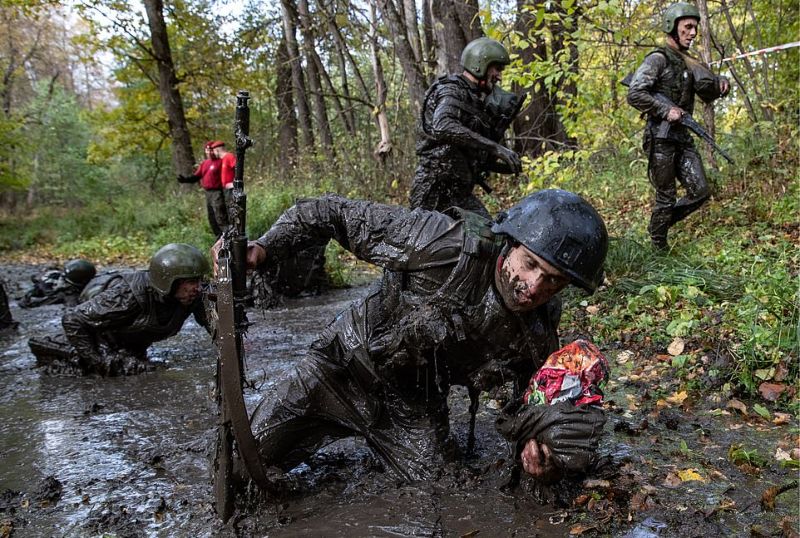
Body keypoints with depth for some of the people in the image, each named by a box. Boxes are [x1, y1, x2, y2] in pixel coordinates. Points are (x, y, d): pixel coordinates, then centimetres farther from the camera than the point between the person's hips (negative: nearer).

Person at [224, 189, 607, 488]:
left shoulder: (539, 334, -16)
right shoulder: (446, 245, -31)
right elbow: (338, 214, -24)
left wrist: (534, 439, -16)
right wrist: (266, 245, -33)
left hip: (412, 403, 3)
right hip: (343, 366, -3)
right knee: (255, 454, 0)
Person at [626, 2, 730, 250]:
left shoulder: (688, 62, 16)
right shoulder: (658, 59, -7)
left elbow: (709, 94, 19)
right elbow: (634, 95, -17)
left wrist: (720, 83, -2)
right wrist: (666, 111, -18)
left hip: (683, 136, 7)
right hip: (660, 138, -7)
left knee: (700, 192, 2)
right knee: (666, 197, -2)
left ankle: (662, 223, 21)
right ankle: (658, 243, 14)